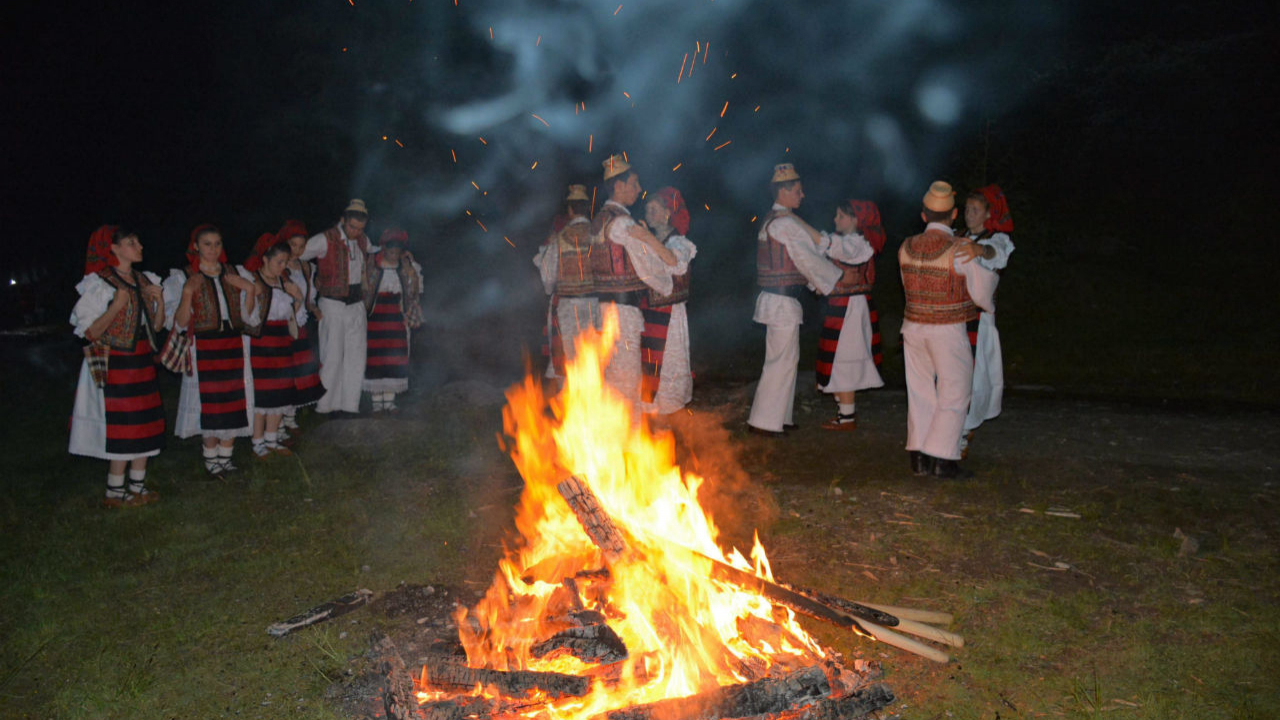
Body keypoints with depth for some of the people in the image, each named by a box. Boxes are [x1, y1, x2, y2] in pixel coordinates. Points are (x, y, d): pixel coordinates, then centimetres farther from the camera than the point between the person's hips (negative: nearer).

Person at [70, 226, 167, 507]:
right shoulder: (99, 283, -9)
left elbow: (157, 325, 14)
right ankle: (114, 492, 5)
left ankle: (137, 486, 17)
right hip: (116, 365, -7)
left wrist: (160, 299, -2)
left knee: (145, 424, 8)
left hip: (143, 362, 7)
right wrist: (117, 305, -22)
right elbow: (90, 332, -14)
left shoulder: (143, 281, 11)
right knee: (123, 427, -5)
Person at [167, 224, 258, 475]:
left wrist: (249, 289, -4)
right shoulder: (184, 278, 1)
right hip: (204, 348, -3)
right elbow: (180, 323, -8)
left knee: (234, 402, 4)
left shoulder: (232, 275, 12)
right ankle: (211, 458, 13)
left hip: (233, 345, 4)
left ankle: (225, 455, 18)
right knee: (209, 402, -3)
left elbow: (246, 315, 10)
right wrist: (188, 292, -18)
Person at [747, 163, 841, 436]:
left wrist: (816, 283, 17)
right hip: (782, 302, -10)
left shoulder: (771, 220, 16)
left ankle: (779, 416, 24)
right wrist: (838, 279, 0)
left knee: (786, 359, 16)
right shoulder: (786, 223, -16)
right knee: (781, 360, -4)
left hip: (775, 299, 10)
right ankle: (763, 421, 1)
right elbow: (809, 258, -12)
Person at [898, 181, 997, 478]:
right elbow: (982, 293, -5)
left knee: (919, 391, 12)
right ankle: (941, 459, 3)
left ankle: (919, 457, 17)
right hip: (948, 331, -5)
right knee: (954, 393, 4)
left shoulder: (907, 248, 1)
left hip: (913, 326, 5)